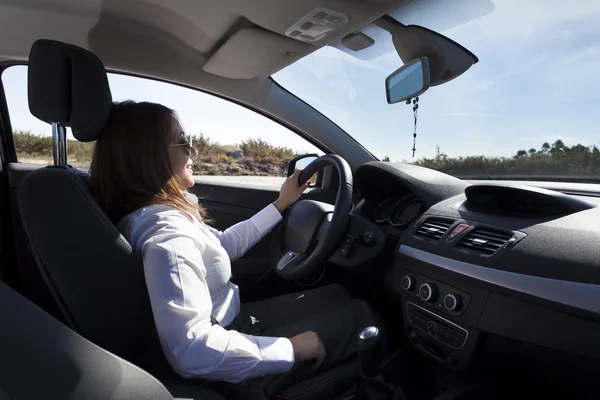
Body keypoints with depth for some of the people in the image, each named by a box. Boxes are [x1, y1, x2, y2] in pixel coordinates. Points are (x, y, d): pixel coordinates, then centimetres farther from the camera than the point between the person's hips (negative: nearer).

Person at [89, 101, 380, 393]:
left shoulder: (164, 212, -1)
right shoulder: (165, 235, -32)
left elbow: (224, 245, 10)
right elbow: (191, 351, -38)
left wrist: (280, 204, 12)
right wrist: (290, 348, -27)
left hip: (229, 324, 9)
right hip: (230, 366, -8)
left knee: (335, 295, 16)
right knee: (358, 313, 4)